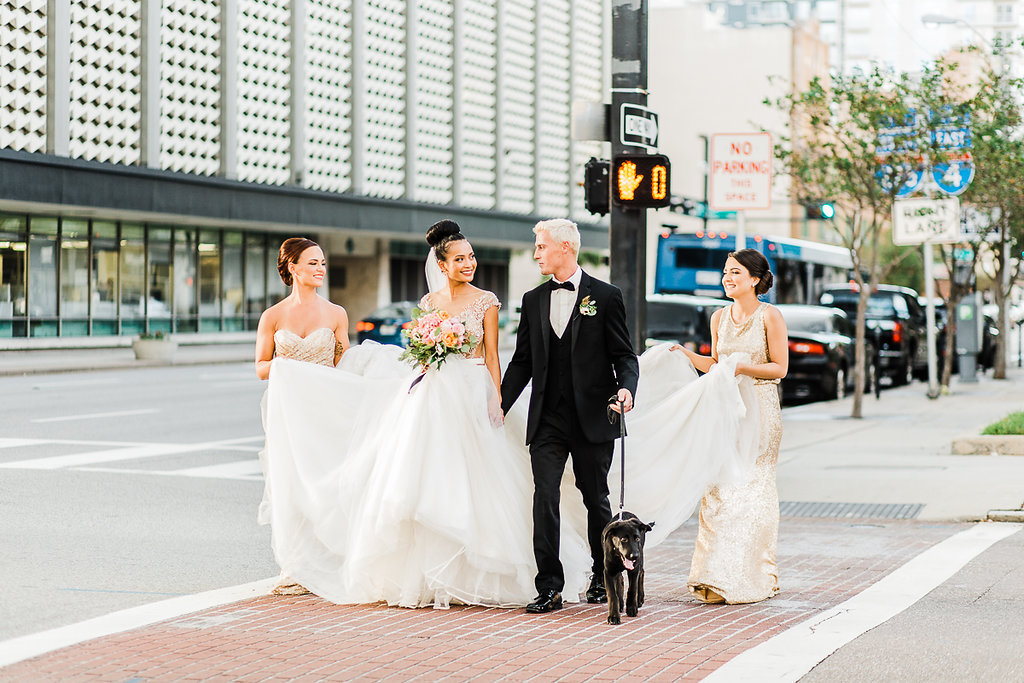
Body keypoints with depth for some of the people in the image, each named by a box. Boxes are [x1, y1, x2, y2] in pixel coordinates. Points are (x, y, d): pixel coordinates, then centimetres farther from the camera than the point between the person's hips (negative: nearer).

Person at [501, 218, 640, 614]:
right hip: (547, 420, 3)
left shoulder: (605, 297, 0)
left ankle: (603, 576, 27)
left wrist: (626, 387, -20)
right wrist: (500, 404, 7)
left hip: (592, 418, -3)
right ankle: (549, 588, -6)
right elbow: (522, 361, 14)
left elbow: (624, 355, -1)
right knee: (545, 499, -8)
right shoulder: (533, 300, 11)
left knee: (596, 499, 9)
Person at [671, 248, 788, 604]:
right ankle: (718, 579, 2)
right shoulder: (720, 317, 12)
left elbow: (779, 367, -5)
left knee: (752, 490, -3)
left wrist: (742, 367, -18)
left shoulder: (769, 316, -5)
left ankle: (753, 579, 3)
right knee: (719, 488, -2)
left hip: (759, 410, -5)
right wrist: (687, 355, 2)